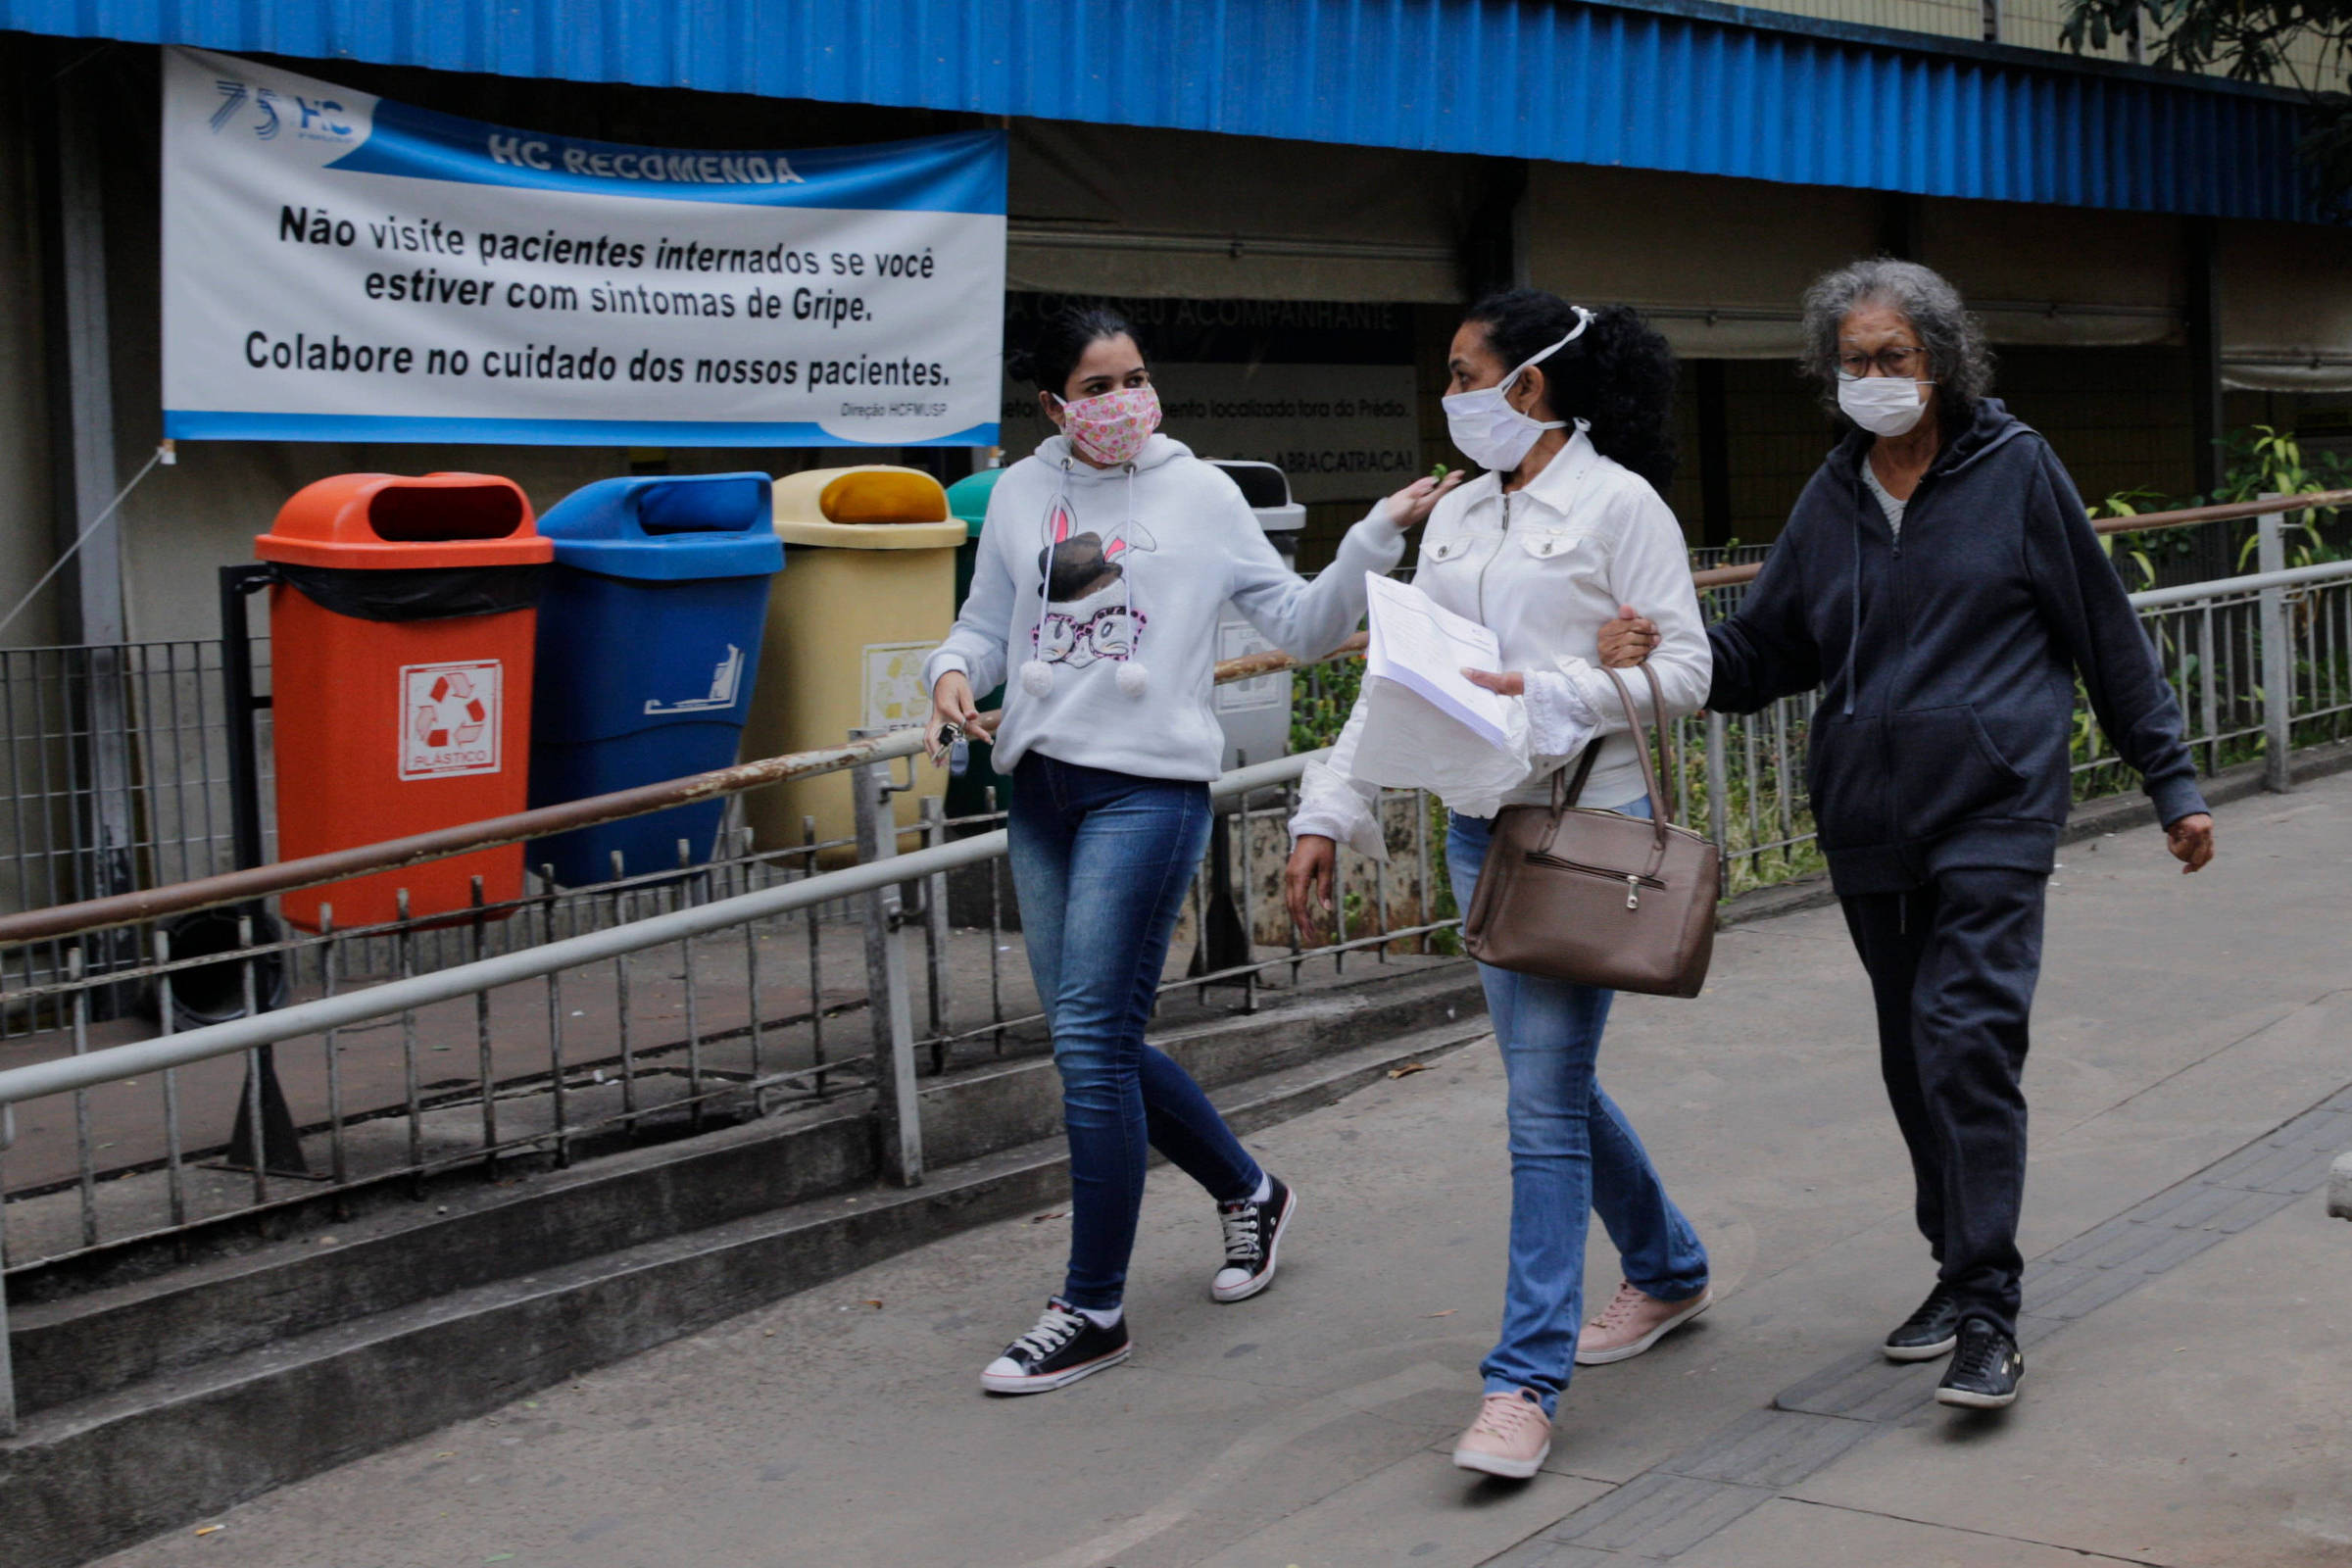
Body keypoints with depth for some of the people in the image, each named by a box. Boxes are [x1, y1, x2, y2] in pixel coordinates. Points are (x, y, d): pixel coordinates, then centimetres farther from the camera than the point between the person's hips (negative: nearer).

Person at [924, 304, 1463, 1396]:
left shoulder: (1199, 494, 1)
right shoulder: (1020, 495, 9)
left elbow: (1302, 625, 4)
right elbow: (986, 621, 18)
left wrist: (1377, 538, -9)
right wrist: (953, 670, -3)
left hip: (1150, 786, -5)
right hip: (1042, 787, 5)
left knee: (1090, 1039, -10)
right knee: (1098, 1045, 10)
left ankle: (1093, 1312, 0)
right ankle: (1247, 1192, 35)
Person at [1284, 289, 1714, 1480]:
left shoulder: (1617, 503, -7)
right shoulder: (1457, 516, 13)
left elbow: (1683, 668, -10)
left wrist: (1547, 695, -21)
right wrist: (1327, 812, 6)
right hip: (1482, 827, 7)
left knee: (1544, 1094, -9)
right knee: (1552, 1079, 15)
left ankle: (1525, 1381, -5)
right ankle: (1668, 1272, 38)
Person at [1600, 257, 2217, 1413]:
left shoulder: (2013, 468, -1)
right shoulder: (1833, 497, 9)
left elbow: (2104, 632, 4)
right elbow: (1761, 654, 12)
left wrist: (2170, 780, 6)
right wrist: (1664, 650, -9)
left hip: (1992, 809, -5)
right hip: (1869, 824, 5)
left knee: (1966, 1040, -15)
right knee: (1913, 1059, 12)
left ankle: (1988, 1316, -9)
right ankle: (1958, 1271, 27)